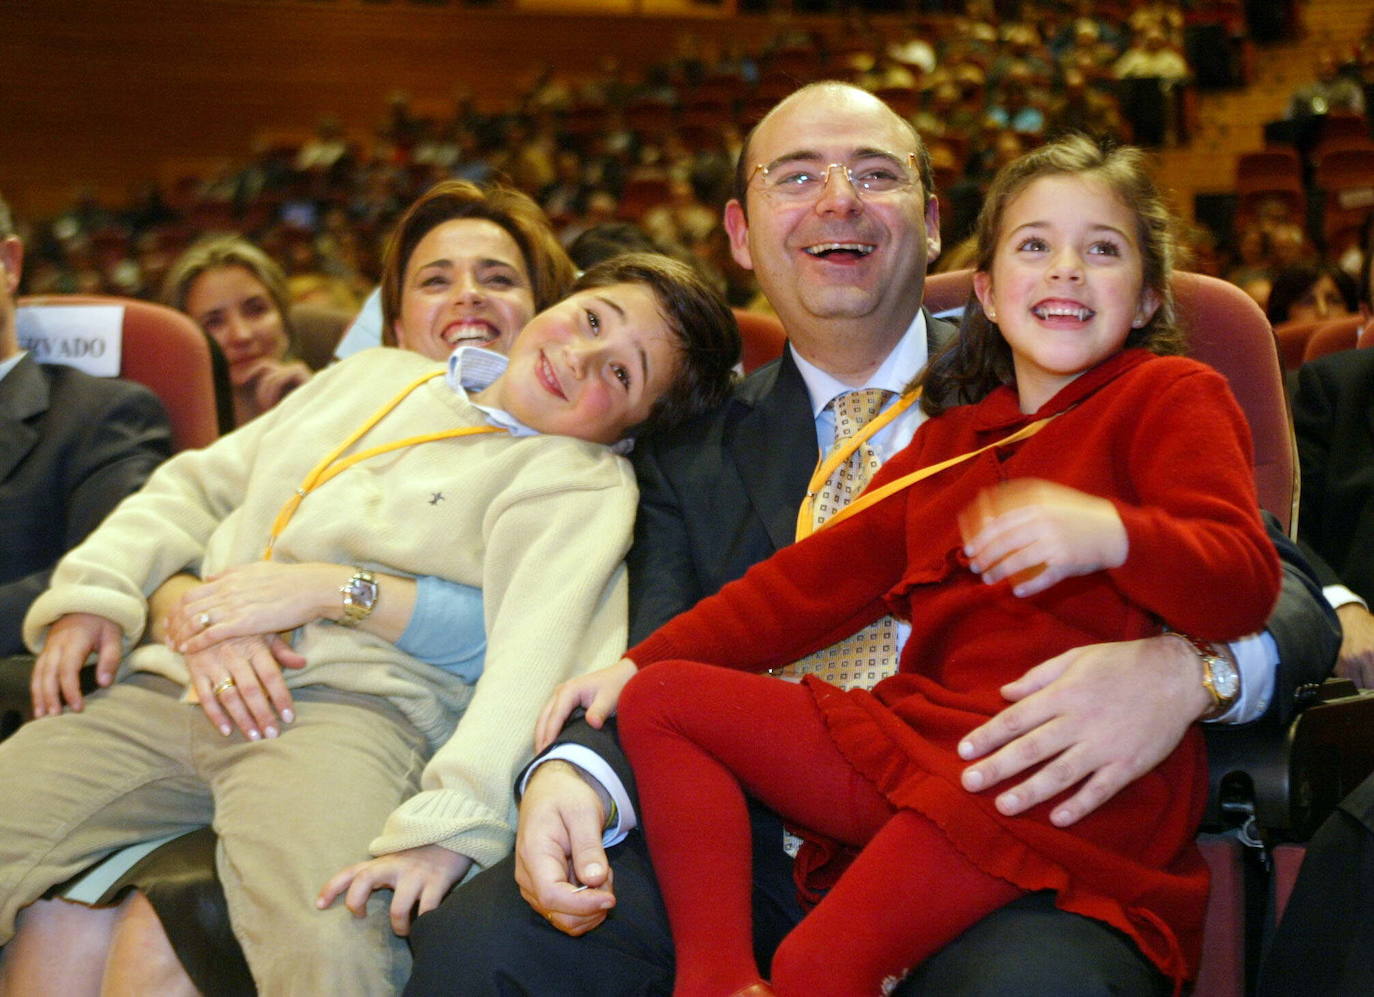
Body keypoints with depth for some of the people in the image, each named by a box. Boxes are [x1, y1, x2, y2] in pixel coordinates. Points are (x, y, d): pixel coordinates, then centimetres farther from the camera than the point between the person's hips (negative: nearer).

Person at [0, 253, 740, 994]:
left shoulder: (582, 483, 5)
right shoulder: (377, 377, 24)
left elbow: (537, 655, -13)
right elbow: (197, 488, 29)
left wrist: (452, 826, -28)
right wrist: (93, 590, 12)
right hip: (161, 690, 5)